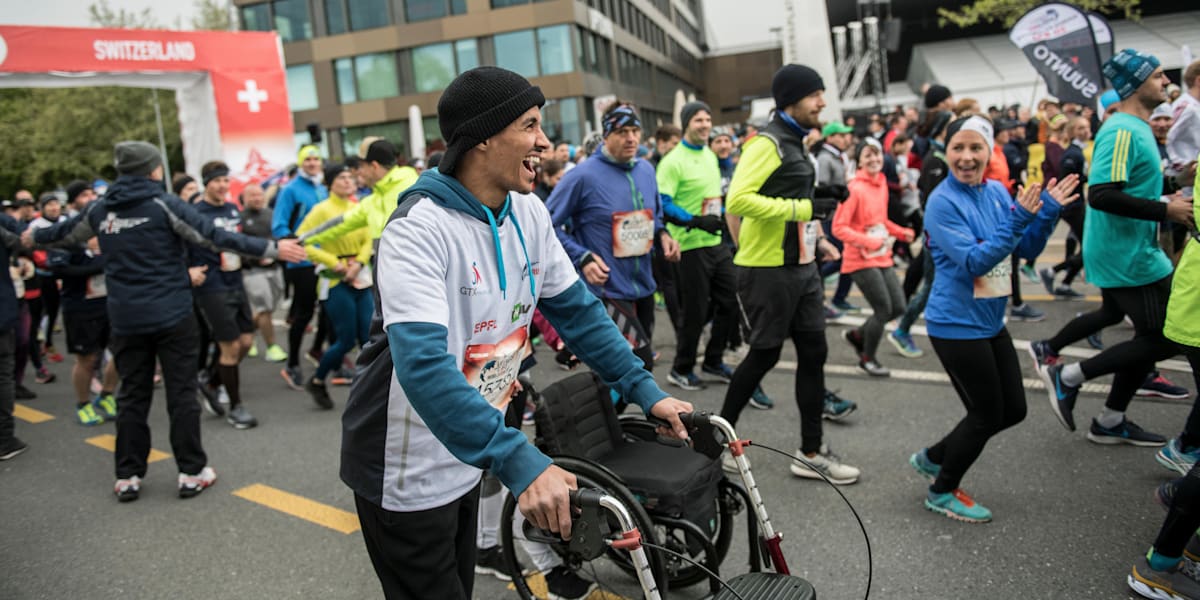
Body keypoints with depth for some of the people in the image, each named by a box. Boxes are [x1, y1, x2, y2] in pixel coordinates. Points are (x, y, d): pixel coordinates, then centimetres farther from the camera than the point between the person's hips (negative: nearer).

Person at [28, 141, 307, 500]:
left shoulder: (100, 210, 7)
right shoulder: (163, 204, -8)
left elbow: (65, 232, 25)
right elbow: (214, 236, -16)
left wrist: (33, 238, 47)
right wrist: (272, 249, -17)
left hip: (126, 319, 5)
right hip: (171, 315, -4)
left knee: (132, 396, 12)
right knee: (182, 393, 2)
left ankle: (128, 477, 18)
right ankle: (192, 473, 7)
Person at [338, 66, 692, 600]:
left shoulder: (528, 214, -3)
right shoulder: (418, 230, -26)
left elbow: (577, 310, 4)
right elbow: (424, 366, -37)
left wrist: (645, 391, -3)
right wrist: (519, 462, -44)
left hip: (467, 460, 7)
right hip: (407, 474, -7)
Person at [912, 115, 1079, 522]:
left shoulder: (997, 192, 4)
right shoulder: (943, 202, -17)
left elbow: (1027, 251, 7)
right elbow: (973, 263, -24)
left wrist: (1047, 213, -8)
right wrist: (1017, 220, -30)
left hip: (991, 321, 8)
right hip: (957, 324, -8)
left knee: (1013, 410, 16)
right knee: (987, 414, 3)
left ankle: (933, 457, 33)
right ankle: (942, 493, 25)